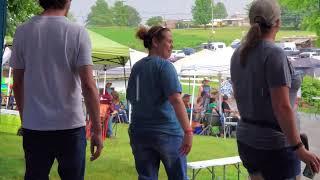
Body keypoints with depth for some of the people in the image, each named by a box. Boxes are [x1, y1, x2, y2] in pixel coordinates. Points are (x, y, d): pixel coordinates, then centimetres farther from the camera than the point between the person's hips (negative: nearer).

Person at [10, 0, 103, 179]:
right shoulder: (78, 33, -6)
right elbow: (88, 85, -12)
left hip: (34, 126, 3)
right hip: (70, 125, -2)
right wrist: (97, 130, -7)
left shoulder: (22, 32, 2)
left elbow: (18, 83, 8)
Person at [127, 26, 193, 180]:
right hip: (166, 132, -5)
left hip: (139, 132, 6)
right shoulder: (164, 65, -10)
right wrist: (188, 131, -23)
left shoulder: (136, 67, 8)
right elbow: (176, 99, -20)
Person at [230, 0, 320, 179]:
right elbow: (282, 107, -26)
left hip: (247, 139, 9)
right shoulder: (275, 54, -21)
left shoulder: (240, 54, 4)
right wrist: (299, 149, -21)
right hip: (275, 147, -9)